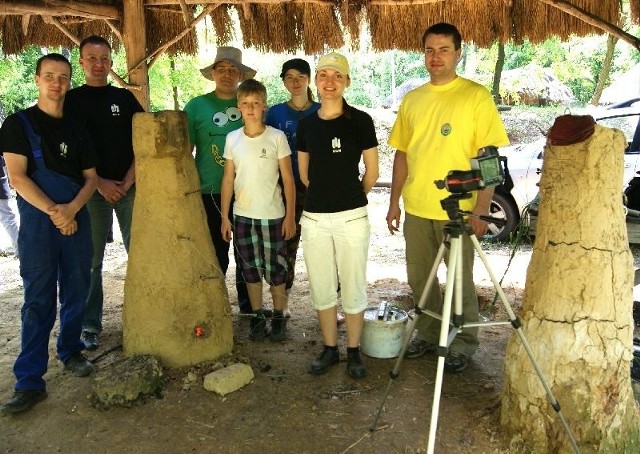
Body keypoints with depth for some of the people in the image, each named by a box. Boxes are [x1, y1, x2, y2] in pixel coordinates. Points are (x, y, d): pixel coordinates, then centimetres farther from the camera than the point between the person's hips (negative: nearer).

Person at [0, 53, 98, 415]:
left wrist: (71, 209, -11)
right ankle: (30, 382, 3)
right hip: (38, 223, -3)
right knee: (39, 301, -3)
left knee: (77, 293, 9)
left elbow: (91, 178, 7)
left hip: (77, 220, 4)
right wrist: (53, 212, -16)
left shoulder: (77, 131, 11)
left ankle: (71, 352, 29)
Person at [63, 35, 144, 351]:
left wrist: (128, 180, -6)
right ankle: (90, 325, 10)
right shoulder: (71, 100, 4)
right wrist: (100, 183, -10)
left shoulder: (125, 97, 10)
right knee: (91, 259, 1)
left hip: (129, 186, 2)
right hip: (92, 188, -2)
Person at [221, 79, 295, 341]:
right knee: (251, 269, 12)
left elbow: (288, 180, -4)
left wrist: (290, 216, -7)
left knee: (276, 270, 5)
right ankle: (257, 317, 26)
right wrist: (224, 216, 4)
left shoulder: (277, 138, -6)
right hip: (242, 216, 3)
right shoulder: (232, 139, 3)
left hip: (272, 215, -3)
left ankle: (278, 318, 21)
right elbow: (228, 179, 6)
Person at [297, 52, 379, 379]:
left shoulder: (360, 121, -5)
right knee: (321, 288, 12)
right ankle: (330, 348, 29)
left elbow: (371, 172, 2)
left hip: (351, 217, -3)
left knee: (353, 288, 7)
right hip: (314, 218, 3)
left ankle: (354, 351, 24)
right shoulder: (306, 124, 6)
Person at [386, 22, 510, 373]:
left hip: (458, 210, -5)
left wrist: (480, 210, -15)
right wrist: (394, 202, 10)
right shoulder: (412, 100, 9)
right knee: (419, 278, 13)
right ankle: (429, 334, 33)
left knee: (460, 281, 7)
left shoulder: (476, 96, -5)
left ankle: (463, 343, 25)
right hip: (416, 209, 5)